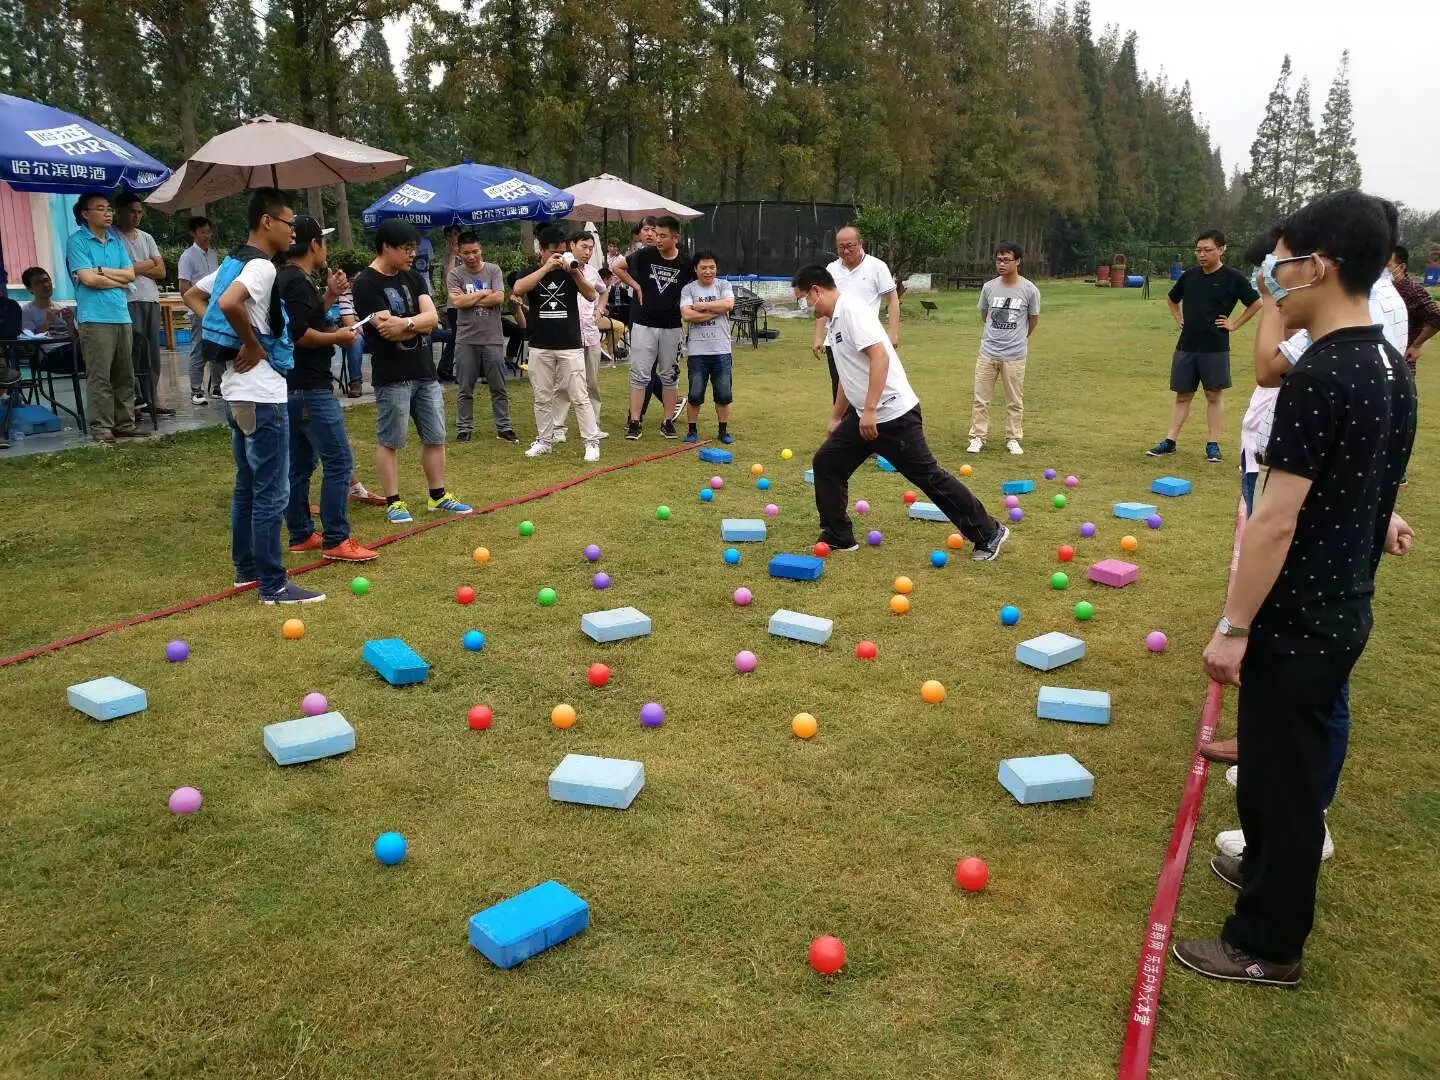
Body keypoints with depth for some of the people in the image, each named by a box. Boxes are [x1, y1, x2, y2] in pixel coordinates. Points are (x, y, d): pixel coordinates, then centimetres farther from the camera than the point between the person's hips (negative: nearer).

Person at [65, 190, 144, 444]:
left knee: (124, 375, 8)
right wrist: (118, 280, 0)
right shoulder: (77, 241, -2)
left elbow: (130, 274, 8)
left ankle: (124, 423, 14)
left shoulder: (116, 240, 16)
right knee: (99, 376, -6)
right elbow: (88, 278, -12)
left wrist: (101, 270, -4)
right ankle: (101, 427, -3)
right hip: (94, 318, -6)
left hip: (121, 316, 6)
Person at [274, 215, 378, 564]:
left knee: (299, 463, 14)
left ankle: (300, 535, 22)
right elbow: (299, 334, -23)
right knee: (339, 460, -8)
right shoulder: (297, 282, -15)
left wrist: (330, 296, 13)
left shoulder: (288, 279, 15)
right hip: (310, 388, -11)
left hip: (293, 387, 11)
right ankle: (335, 541, -7)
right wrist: (337, 337, -10)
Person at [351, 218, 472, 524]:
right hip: (392, 377, -7)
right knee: (390, 441, 2)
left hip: (425, 372, 7)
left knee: (435, 438, 11)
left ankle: (438, 496, 22)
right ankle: (393, 502, 11)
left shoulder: (414, 278, 10)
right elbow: (387, 330, -19)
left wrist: (404, 322, -20)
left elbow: (432, 317, -3)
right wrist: (419, 324, -7)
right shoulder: (366, 284, -10)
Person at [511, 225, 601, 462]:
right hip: (540, 346, 2)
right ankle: (544, 440, 21)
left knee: (579, 397, -3)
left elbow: (591, 296, -9)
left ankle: (592, 442, 1)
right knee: (542, 398, 10)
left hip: (570, 345, -1)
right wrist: (546, 267, -21)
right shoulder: (531, 272, 3)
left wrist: (575, 273, -23)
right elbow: (518, 289, -19)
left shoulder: (571, 271, 3)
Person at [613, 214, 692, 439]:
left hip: (671, 327, 1)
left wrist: (683, 307, 0)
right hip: (644, 324, -1)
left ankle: (668, 421, 17)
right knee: (640, 375, -1)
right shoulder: (645, 255, -5)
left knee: (669, 375, 9)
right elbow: (617, 267, 8)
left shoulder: (685, 264, -2)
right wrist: (635, 285, 1)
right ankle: (634, 422, 2)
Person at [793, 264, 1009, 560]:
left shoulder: (851, 308, -15)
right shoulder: (834, 320, 15)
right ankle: (838, 538, 17)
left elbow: (879, 357, -26)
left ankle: (988, 533, 8)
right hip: (864, 414, 10)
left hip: (894, 414, -10)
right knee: (825, 464, 9)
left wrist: (870, 410, -29)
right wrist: (836, 418, 33)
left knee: (929, 477, -4)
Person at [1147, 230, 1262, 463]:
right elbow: (1173, 299, 24)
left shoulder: (1233, 277, -7)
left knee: (1214, 394, 4)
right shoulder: (1190, 275, 6)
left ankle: (1213, 444, 9)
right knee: (1183, 395, 9)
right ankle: (1169, 441, 11)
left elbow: (1256, 303, -2)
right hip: (1186, 345, 4)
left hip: (1215, 347, -4)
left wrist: (1235, 324, -5)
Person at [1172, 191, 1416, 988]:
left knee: (1283, 773, 4)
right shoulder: (1391, 368, 5)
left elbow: (1277, 519, -25)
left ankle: (1268, 945, 19)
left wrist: (1233, 627, -20)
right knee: (1290, 759, 26)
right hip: (1345, 609, 9)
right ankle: (1268, 866, 46)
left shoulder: (1319, 375, -24)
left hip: (1298, 619, -9)